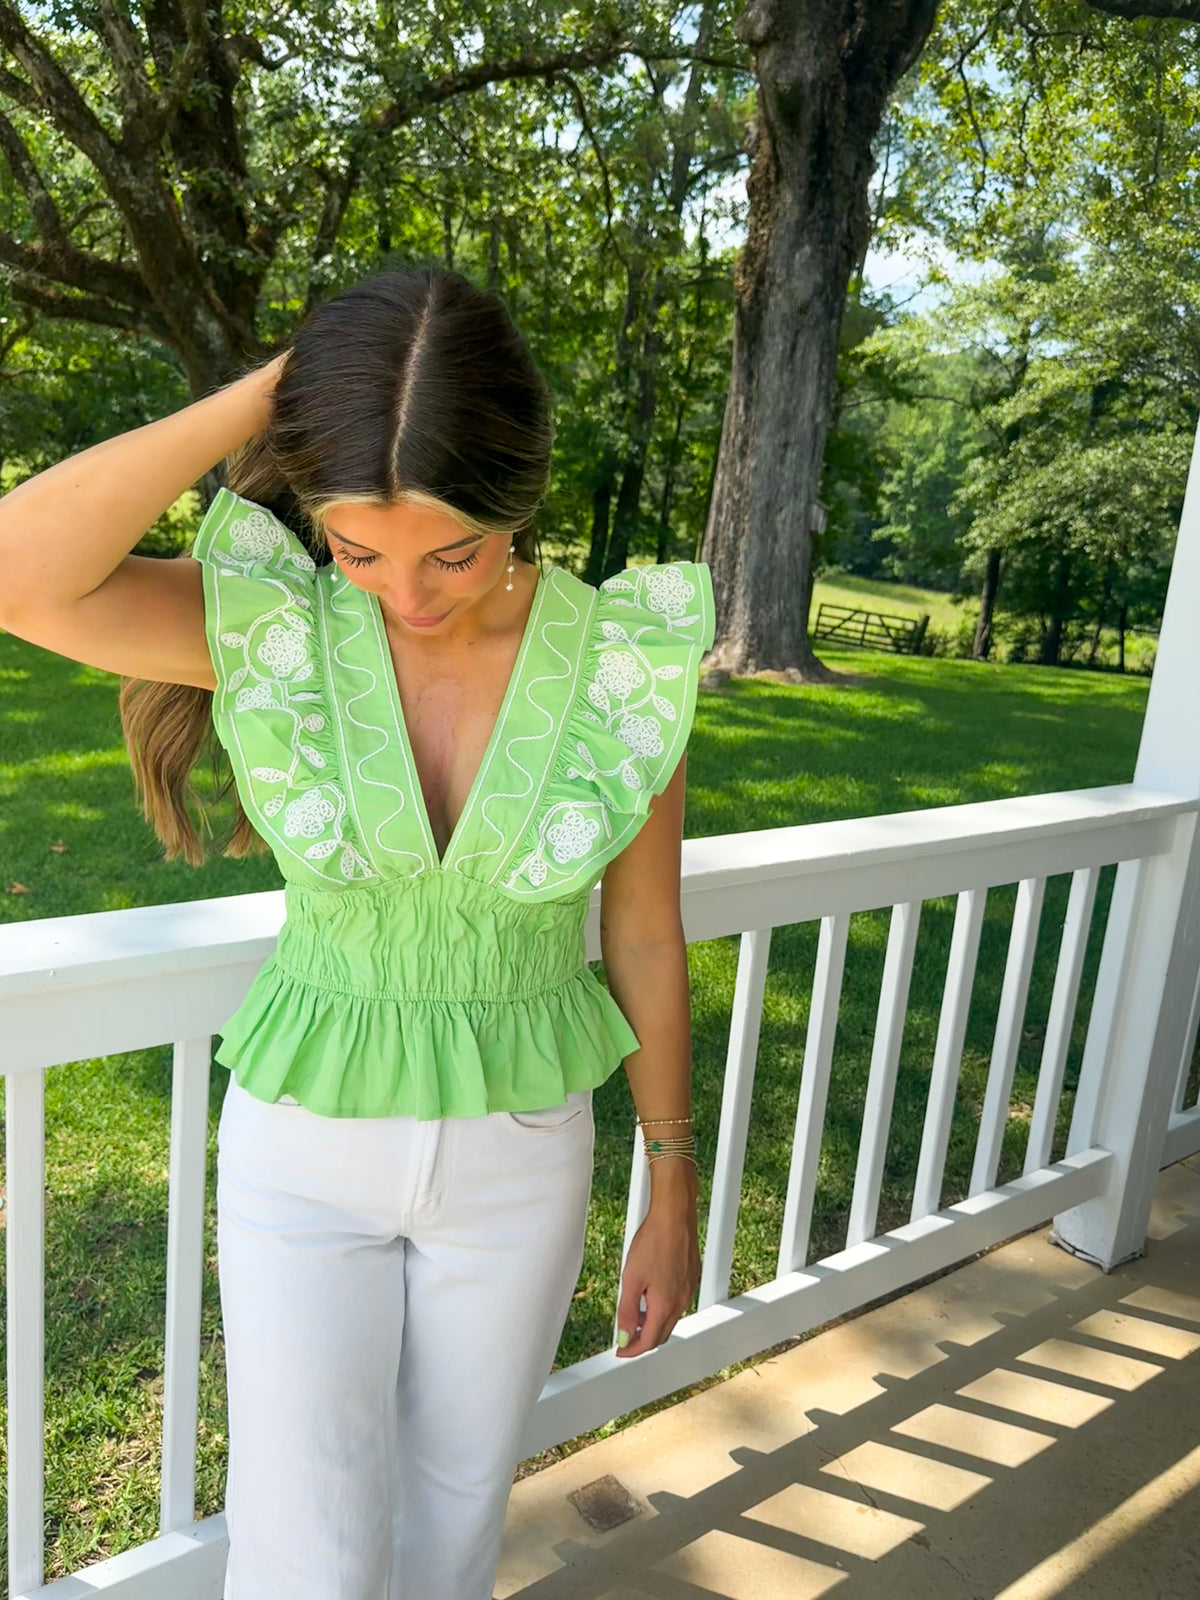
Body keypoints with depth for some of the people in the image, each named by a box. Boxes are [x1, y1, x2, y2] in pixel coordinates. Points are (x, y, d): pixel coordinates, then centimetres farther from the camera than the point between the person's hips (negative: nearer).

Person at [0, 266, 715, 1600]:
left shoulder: (623, 661, -15)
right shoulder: (275, 622, -16)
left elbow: (645, 942, -5)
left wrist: (673, 1193, 3)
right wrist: (270, 390, -29)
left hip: (518, 1153, 1)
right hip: (307, 1151, -1)